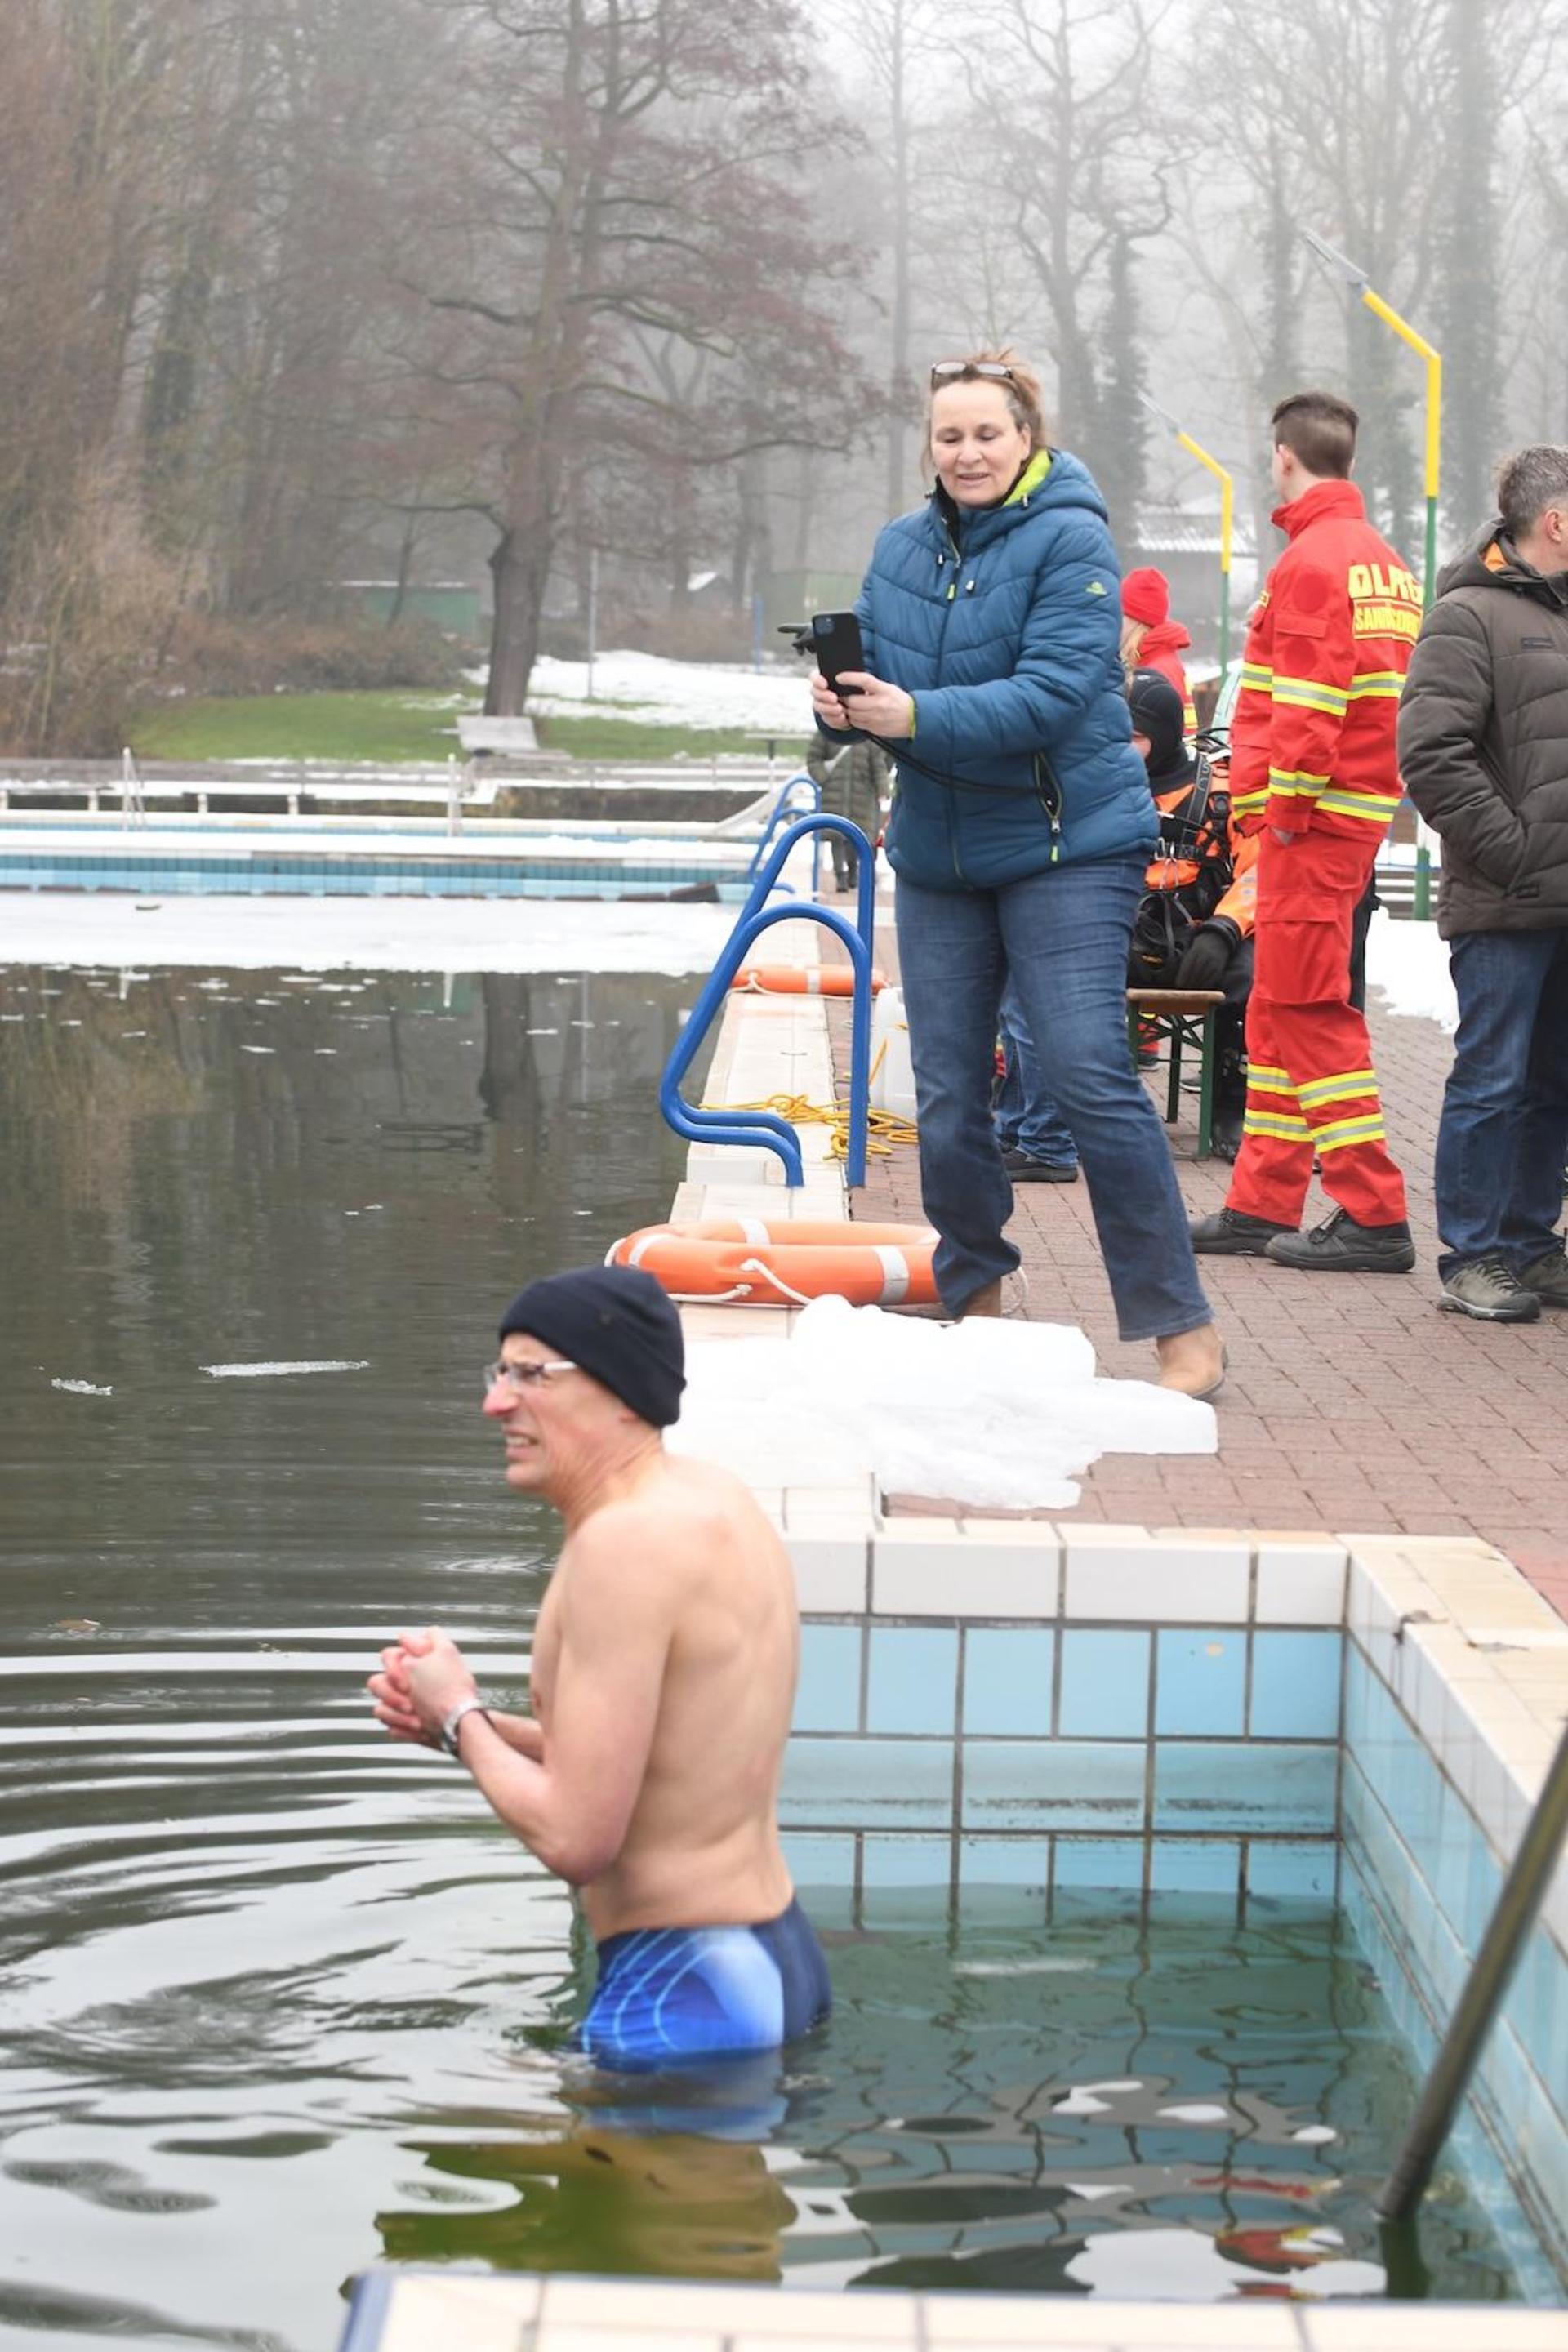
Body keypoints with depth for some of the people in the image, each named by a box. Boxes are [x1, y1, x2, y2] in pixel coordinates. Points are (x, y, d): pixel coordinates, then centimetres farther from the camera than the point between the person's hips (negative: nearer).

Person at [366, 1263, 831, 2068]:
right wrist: (468, 1721, 8)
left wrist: (460, 1718, -5)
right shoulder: (711, 1497, 10)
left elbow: (575, 1837, -22)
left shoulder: (624, 1542, -21)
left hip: (684, 1999, -10)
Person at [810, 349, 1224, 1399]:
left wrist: (920, 717, -30)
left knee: (1089, 1073, -15)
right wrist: (845, 705, -13)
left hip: (1066, 844, -6)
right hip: (938, 851, 6)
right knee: (946, 1097, 7)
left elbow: (1053, 695, -20)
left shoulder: (1070, 541, -11)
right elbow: (879, 680, 10)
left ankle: (1182, 1328, -10)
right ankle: (976, 1303, 25)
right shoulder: (902, 547, 8)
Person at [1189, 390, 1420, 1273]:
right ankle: (1264, 1207, 18)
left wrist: (1287, 807, -15)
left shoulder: (1315, 558, -12)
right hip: (1361, 804, 10)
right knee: (1282, 1008, 14)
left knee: (1311, 1008, -8)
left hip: (1315, 815, -10)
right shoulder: (1383, 559, 17)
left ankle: (1374, 1217, -10)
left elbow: (1310, 701, -20)